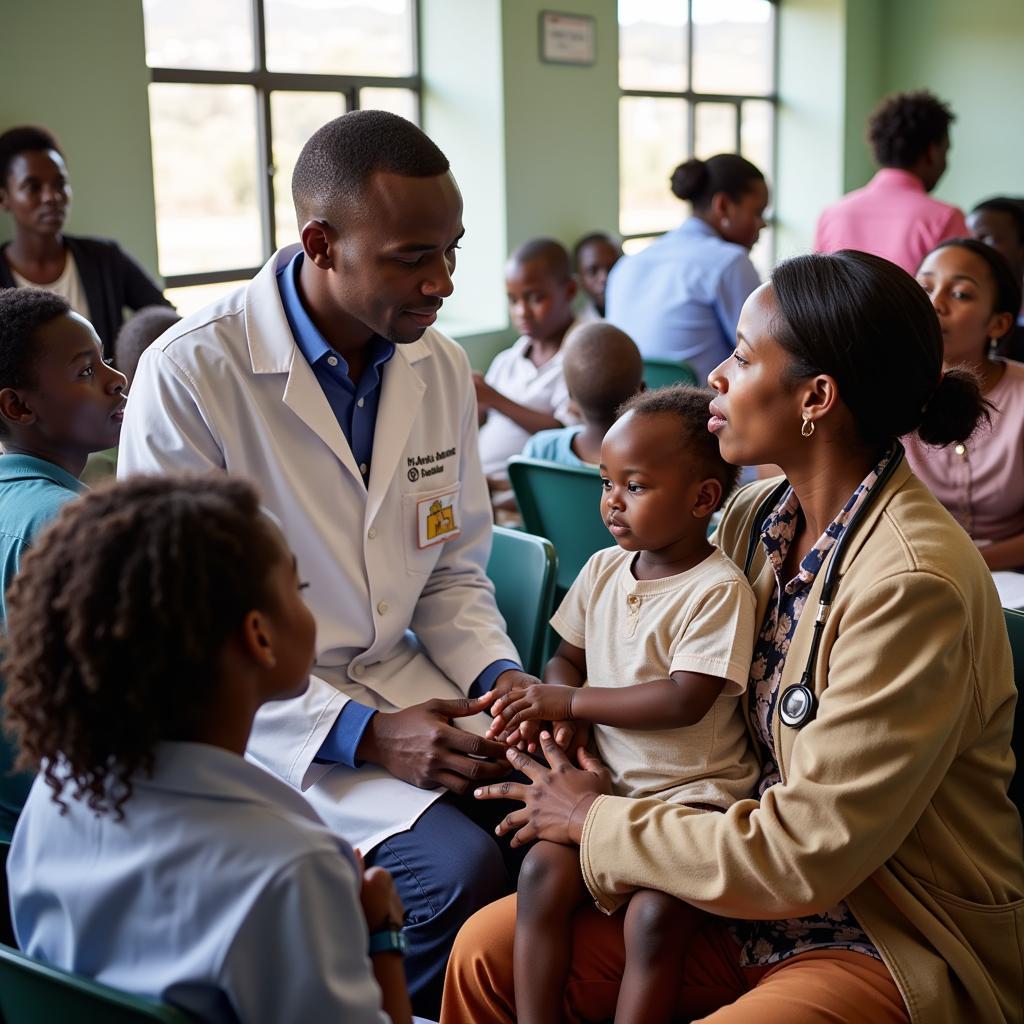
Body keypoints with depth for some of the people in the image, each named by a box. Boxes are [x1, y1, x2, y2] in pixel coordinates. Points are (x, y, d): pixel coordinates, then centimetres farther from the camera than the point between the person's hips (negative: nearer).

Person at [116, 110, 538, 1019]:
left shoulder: (441, 366, 3)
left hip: (403, 678, 6)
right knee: (461, 867, -24)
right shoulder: (189, 376, -16)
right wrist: (364, 735, -20)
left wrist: (500, 675, -8)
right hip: (266, 710, -5)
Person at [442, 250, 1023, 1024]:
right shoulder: (757, 516, 0)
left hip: (897, 946, -7)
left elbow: (804, 856, -23)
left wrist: (601, 822, -13)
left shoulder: (912, 585, -25)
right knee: (488, 951, -4)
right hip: (758, 897, 7)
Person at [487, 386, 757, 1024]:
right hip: (607, 779, 5)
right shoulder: (603, 570, 9)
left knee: (654, 918, -26)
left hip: (691, 790, -5)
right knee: (544, 870, -20)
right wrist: (559, 716, -6)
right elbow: (569, 658, 17)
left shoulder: (719, 588, -12)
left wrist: (573, 701, -13)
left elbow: (685, 700, -19)